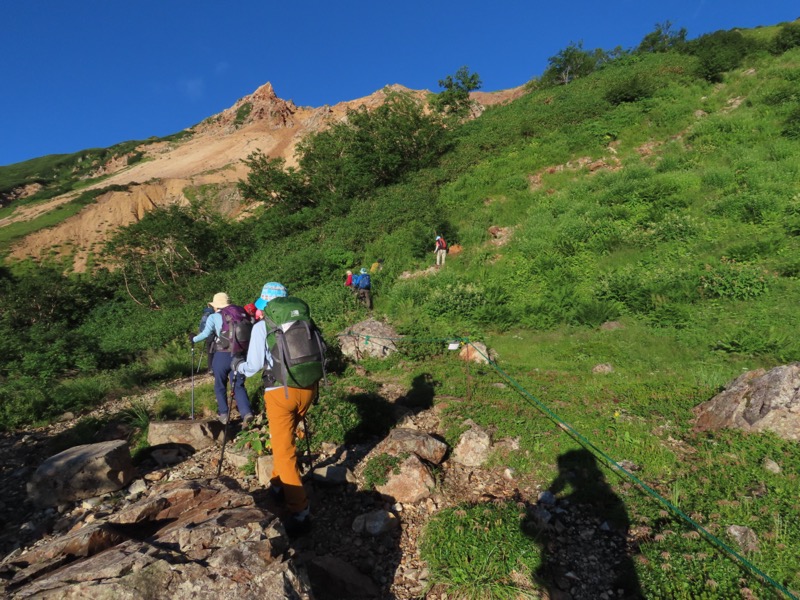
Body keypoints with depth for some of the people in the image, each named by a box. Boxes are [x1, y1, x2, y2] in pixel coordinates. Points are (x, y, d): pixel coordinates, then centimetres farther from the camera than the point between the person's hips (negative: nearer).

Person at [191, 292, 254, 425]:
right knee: (238, 386, 10)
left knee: (220, 386, 18)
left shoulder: (213, 317, 1)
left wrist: (193, 339, 7)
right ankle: (247, 412, -8)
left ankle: (224, 414, 18)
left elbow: (206, 333, -11)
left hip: (222, 356, -2)